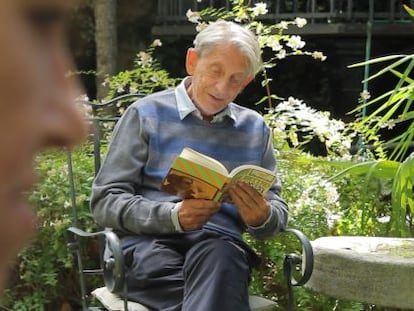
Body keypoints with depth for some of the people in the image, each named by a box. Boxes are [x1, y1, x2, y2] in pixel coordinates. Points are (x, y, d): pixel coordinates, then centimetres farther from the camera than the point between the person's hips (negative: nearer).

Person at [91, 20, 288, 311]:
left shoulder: (255, 128, 18)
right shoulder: (146, 114, 7)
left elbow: (278, 209, 19)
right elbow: (105, 201, 2)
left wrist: (262, 217, -7)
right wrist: (172, 216, -16)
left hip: (220, 244, 3)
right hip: (151, 240, -3)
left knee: (219, 256, -36)